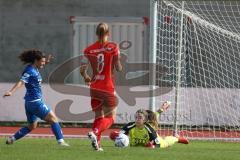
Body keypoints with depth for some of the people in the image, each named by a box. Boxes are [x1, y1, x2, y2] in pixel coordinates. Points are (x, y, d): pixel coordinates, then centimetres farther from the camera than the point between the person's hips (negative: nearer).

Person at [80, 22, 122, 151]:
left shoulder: (89, 50, 0)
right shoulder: (113, 47, -8)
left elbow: (82, 69, 0)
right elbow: (118, 68, -9)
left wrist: (87, 78, 20)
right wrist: (119, 64, 14)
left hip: (94, 87, 4)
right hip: (108, 87, -4)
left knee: (99, 117, 16)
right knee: (110, 118, 4)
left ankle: (97, 142, 2)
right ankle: (94, 133, -22)